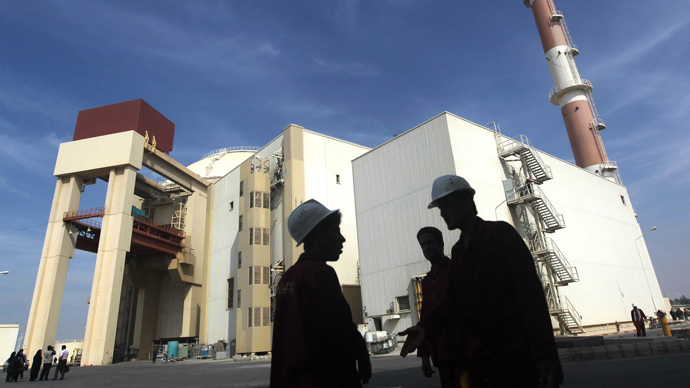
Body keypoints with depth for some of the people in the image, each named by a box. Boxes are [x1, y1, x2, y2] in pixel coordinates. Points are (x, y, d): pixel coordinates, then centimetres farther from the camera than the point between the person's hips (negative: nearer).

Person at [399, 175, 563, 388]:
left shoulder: (500, 233, -6)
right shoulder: (457, 250, 14)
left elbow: (530, 292, -14)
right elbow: (455, 299, 8)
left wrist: (546, 353, -21)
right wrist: (426, 327, -8)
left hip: (514, 352, -6)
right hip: (478, 354, 6)